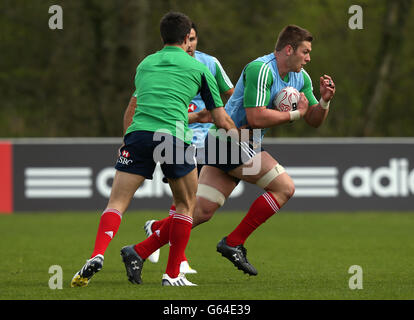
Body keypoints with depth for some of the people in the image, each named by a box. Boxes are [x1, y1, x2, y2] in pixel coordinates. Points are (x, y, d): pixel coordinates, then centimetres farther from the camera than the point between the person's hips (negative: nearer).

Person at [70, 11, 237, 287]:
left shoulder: (145, 64, 27)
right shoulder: (198, 68, 18)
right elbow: (221, 121, 23)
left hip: (138, 132, 2)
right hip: (174, 136, -2)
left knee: (117, 202, 0)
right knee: (186, 204, 18)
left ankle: (97, 256, -26)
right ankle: (173, 274, 14)